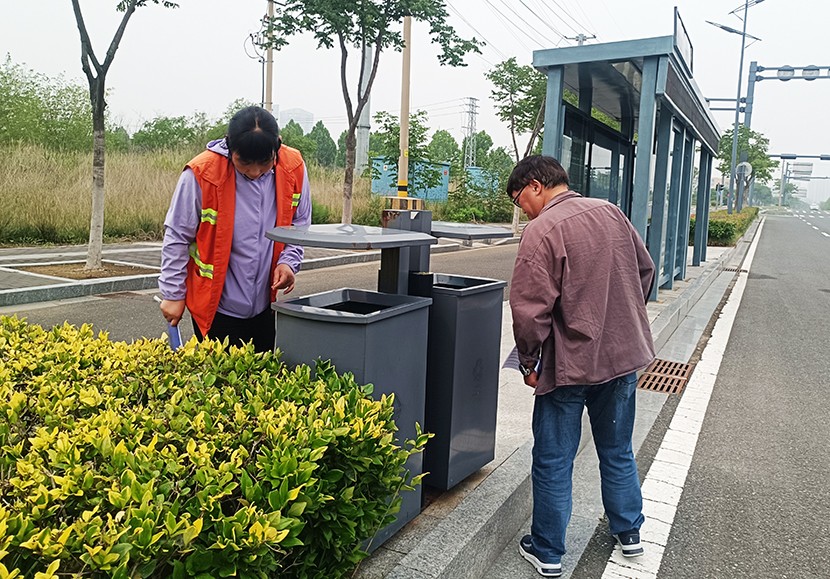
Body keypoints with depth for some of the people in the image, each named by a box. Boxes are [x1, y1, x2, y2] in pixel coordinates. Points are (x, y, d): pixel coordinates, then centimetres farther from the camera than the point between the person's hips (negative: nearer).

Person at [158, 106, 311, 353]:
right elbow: (176, 237, -7)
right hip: (216, 308, -3)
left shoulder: (294, 167, -7)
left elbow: (300, 224, 9)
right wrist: (173, 294, -3)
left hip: (268, 304, 4)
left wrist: (288, 261, -7)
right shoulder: (201, 174, -18)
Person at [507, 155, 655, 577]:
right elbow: (645, 270, 14)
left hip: (570, 365, -7)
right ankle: (628, 532, 38)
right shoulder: (611, 213, 4)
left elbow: (530, 310, -21)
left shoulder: (542, 231, -17)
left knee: (553, 462, 8)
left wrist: (528, 362, -7)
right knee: (618, 451, 23)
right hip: (624, 355, 7)